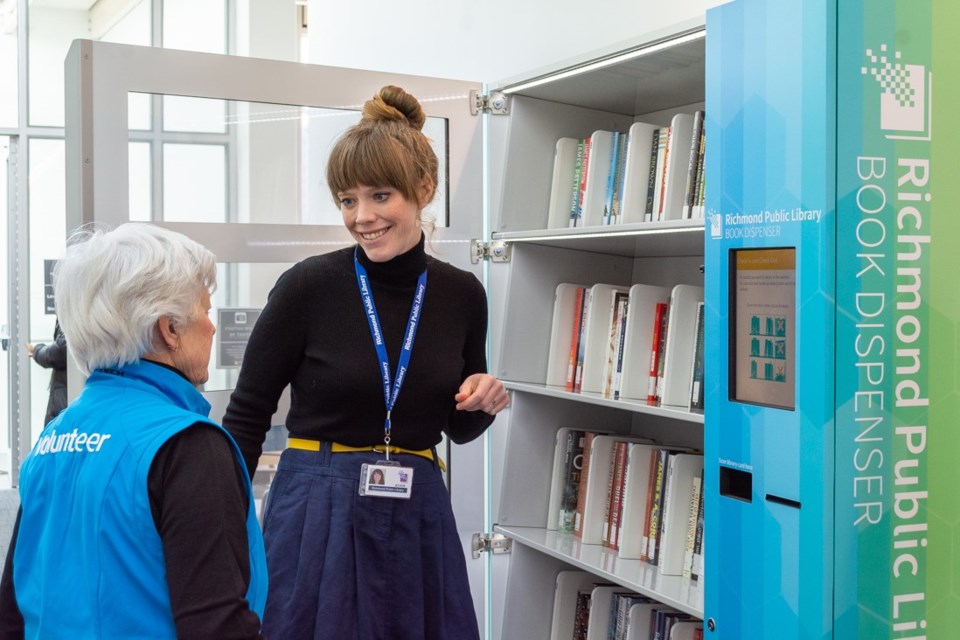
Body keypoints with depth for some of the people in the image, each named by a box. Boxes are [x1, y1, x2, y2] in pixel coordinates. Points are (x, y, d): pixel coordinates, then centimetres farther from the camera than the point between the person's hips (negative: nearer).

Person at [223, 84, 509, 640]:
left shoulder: (462, 295, 0)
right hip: (317, 516, -3)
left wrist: (484, 404, -8)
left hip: (418, 515, 3)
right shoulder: (308, 287, -10)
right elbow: (247, 414, -2)